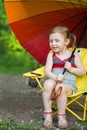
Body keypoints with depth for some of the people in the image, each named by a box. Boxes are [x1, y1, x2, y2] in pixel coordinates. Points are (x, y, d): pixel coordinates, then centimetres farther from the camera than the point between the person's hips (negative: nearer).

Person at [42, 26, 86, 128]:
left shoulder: (74, 55, 7)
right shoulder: (51, 55, 10)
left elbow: (83, 71, 8)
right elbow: (47, 71, -3)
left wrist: (71, 69, -10)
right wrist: (55, 77, -24)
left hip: (69, 84, -2)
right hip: (54, 81, 2)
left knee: (60, 88, -36)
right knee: (47, 84, -34)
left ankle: (61, 117, -18)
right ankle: (48, 115, -28)